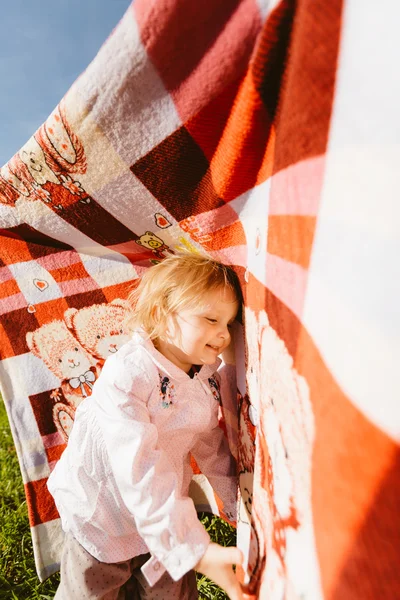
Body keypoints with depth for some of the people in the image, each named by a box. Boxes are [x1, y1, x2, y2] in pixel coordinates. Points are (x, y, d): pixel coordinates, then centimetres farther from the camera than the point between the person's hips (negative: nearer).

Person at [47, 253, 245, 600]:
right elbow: (138, 470, -38)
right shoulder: (127, 376, -34)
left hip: (166, 517, 5)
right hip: (102, 518, -5)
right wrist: (194, 548, -39)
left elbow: (210, 443, 2)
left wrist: (239, 503, 4)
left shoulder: (207, 377, -10)